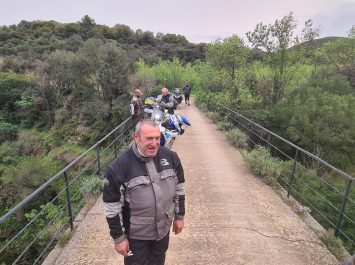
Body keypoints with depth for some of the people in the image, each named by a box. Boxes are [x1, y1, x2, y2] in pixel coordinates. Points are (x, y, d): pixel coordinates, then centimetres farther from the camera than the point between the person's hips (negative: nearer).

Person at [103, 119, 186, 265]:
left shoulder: (170, 157, -13)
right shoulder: (119, 167, -25)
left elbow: (178, 188, 1)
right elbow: (112, 206, -16)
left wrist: (179, 216, 7)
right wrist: (118, 238, -9)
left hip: (164, 228, 4)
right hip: (136, 234, -3)